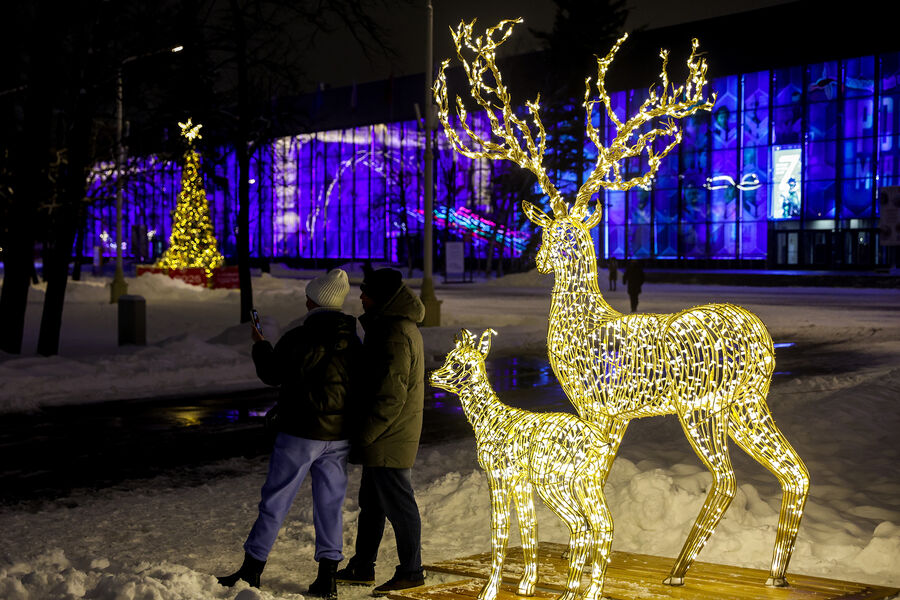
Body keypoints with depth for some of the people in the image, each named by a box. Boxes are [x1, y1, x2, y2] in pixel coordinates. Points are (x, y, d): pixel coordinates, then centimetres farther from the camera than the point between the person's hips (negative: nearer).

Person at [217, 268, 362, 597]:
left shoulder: (297, 338, -13)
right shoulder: (354, 343, 3)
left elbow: (271, 374, -3)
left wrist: (260, 345, 13)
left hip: (300, 434, -5)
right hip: (339, 435, 5)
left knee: (275, 501, 3)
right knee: (330, 504, 10)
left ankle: (251, 571, 10)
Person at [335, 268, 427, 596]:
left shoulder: (395, 334, -21)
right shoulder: (401, 326, 13)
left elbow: (391, 396, -24)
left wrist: (364, 435, -18)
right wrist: (365, 434, 20)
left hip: (388, 438, -11)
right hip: (386, 437, 11)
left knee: (398, 505, 0)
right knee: (371, 503, 18)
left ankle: (411, 572, 11)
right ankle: (361, 568, 28)